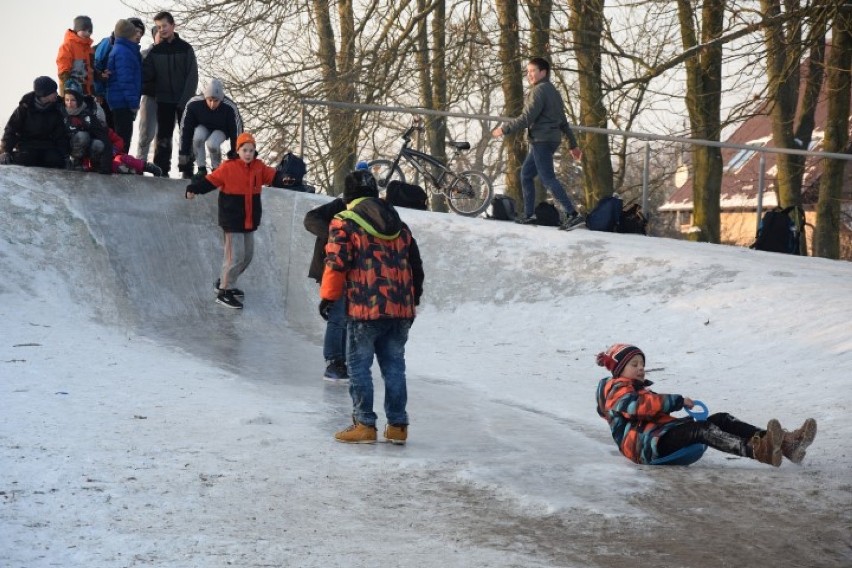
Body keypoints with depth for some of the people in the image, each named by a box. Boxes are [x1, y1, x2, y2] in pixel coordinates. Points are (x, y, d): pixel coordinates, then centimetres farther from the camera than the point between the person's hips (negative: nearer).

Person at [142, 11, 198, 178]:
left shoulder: (185, 48, -1)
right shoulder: (155, 51, 5)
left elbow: (192, 76, -6)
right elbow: (146, 74, -1)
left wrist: (185, 99, -13)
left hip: (184, 100, -1)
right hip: (164, 100, 1)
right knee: (163, 136, 1)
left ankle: (188, 171, 5)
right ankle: (161, 170, 3)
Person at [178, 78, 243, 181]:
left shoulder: (229, 108, -34)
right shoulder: (194, 104, -32)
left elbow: (236, 132, -21)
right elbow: (186, 129, -22)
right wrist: (183, 154, -20)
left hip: (221, 130, -1)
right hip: (203, 127, 1)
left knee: (212, 144, -32)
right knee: (198, 138, -32)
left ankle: (216, 169, -3)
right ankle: (201, 169, -13)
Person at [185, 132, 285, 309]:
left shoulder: (259, 167, 4)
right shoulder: (228, 168, -12)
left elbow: (274, 177, 4)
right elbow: (211, 181, -13)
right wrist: (194, 188, -26)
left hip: (250, 220, 7)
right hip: (232, 219, -7)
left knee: (247, 254, 15)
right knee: (235, 255, -10)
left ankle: (225, 282, 32)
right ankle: (224, 292, 0)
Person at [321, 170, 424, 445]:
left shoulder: (344, 223, -3)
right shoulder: (399, 225, 16)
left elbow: (337, 262, -12)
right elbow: (415, 265, 18)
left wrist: (328, 296, -2)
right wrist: (413, 299, 27)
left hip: (365, 309, -5)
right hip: (401, 309, 6)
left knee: (359, 366, 3)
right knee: (394, 366, 11)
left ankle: (364, 425, 2)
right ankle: (397, 426, 13)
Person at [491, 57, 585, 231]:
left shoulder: (539, 90, -11)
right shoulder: (553, 92, 19)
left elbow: (527, 118, -18)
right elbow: (563, 122, 21)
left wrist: (504, 129, -12)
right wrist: (573, 145, 23)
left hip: (542, 140, -10)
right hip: (551, 140, 10)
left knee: (547, 178, -13)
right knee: (526, 175, 15)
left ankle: (573, 215, -21)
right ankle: (529, 215, 16)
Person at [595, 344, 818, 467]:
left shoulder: (638, 389, 37)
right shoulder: (616, 389, 4)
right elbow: (641, 405, -17)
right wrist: (678, 401, -14)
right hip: (645, 444, -9)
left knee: (721, 420, -10)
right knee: (701, 429, -34)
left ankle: (784, 442, -29)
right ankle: (756, 451, -62)